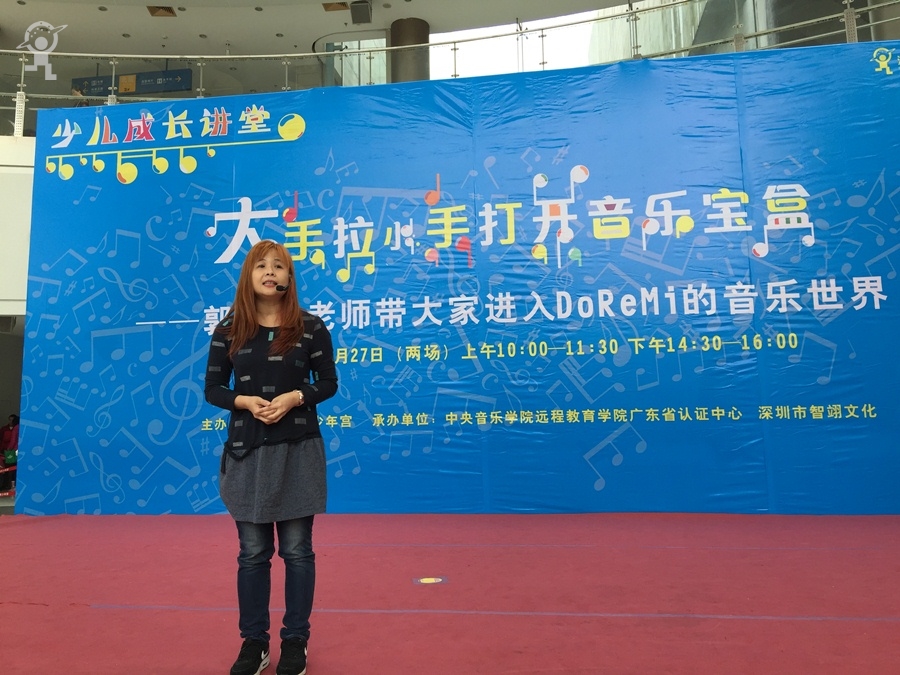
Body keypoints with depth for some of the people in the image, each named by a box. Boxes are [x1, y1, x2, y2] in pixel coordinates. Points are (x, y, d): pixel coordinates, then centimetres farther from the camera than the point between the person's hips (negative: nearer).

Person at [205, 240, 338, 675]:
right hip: (246, 452, 2)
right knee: (252, 553, 10)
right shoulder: (228, 331, 2)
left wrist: (295, 397, -17)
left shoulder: (311, 327, -1)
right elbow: (213, 389, 5)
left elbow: (328, 382, 2)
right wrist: (244, 401, -15)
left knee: (297, 551, 7)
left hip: (299, 451, -1)